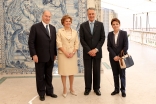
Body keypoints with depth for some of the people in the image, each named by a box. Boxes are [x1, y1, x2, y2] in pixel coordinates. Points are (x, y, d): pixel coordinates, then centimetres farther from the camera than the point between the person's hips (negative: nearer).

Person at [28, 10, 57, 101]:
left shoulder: (53, 28, 11)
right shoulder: (35, 27, -5)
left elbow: (54, 42, 13)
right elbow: (31, 42, -9)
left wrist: (55, 54, 10)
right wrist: (34, 55, -15)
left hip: (50, 57, 4)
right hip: (40, 56, -4)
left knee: (49, 76, 13)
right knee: (40, 76, 7)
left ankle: (49, 91, 24)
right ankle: (41, 93, 19)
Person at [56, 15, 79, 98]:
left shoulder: (74, 32, 9)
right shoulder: (60, 31, 0)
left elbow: (77, 43, 5)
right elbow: (59, 43, -7)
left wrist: (73, 52, -8)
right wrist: (65, 53, -14)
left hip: (73, 54, 3)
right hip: (63, 54, -3)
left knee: (72, 71, 8)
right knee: (63, 72, 1)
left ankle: (71, 88, 19)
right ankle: (65, 89, 10)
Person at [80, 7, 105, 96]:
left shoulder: (100, 24, 3)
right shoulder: (83, 25, 2)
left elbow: (103, 38, -1)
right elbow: (82, 40, -2)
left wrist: (96, 49, -11)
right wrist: (89, 50, -10)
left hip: (97, 52, 0)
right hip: (87, 52, 0)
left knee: (97, 71, 6)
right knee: (87, 71, 4)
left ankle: (97, 88, 18)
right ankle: (88, 88, 16)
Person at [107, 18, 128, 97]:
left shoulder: (124, 33, -6)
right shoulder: (110, 34, 2)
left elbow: (126, 46, -8)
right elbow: (109, 47, 0)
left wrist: (120, 56, -13)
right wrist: (114, 56, -10)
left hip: (122, 57, -2)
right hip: (113, 57, 3)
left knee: (122, 74, 6)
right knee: (115, 74, 9)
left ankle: (123, 90, 17)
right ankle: (116, 89, 19)